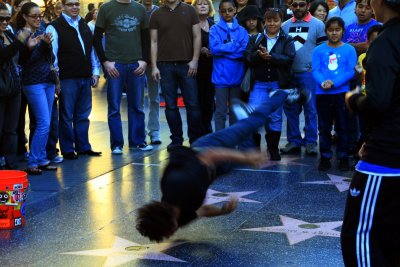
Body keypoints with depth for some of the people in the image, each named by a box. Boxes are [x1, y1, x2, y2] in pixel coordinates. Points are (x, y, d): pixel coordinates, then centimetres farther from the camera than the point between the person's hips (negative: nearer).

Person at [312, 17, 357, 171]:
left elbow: (351, 71, -5)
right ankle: (325, 157, 16)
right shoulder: (319, 50, 4)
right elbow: (315, 70, -1)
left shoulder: (349, 50, 0)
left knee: (342, 127, 5)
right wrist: (322, 82, -21)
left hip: (342, 93, -1)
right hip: (322, 94, 1)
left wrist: (334, 82, -17)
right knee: (324, 128, 7)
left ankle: (343, 157, 14)